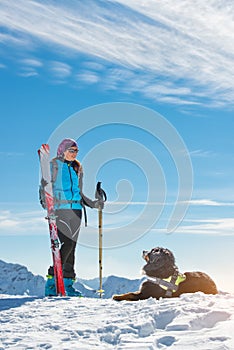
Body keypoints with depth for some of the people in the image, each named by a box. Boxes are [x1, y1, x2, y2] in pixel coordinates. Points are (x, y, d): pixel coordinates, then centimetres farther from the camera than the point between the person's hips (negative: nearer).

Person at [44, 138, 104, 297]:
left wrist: (93, 203, 13)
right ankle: (51, 283, -11)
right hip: (60, 209, -6)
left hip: (76, 210, 6)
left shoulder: (77, 168, 19)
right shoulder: (54, 165, 2)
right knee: (68, 243, -17)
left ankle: (68, 284, 10)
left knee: (72, 246, 4)